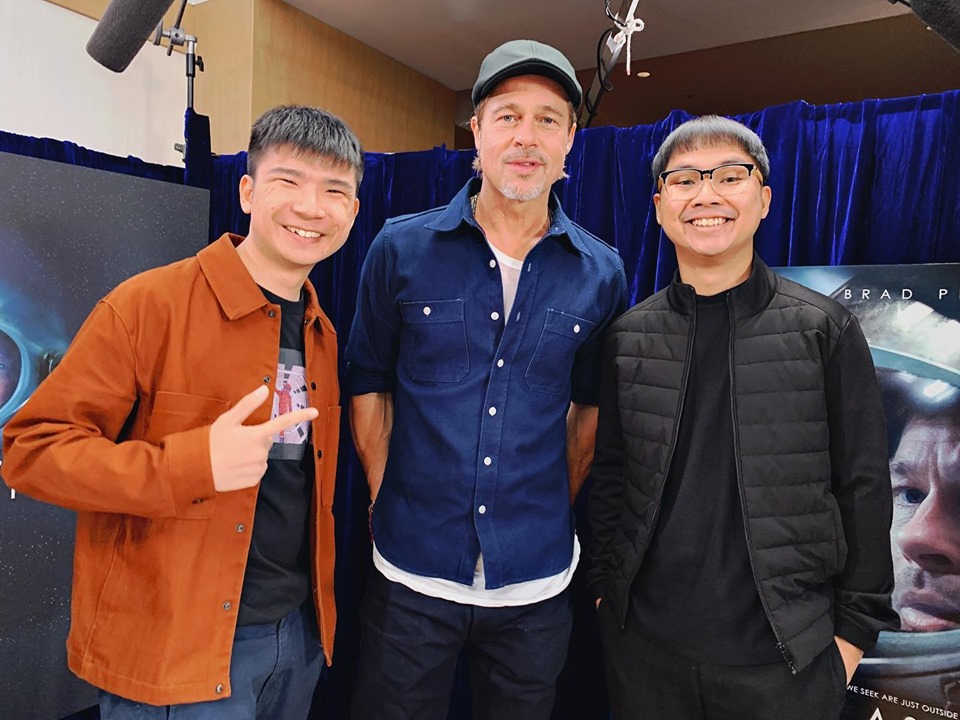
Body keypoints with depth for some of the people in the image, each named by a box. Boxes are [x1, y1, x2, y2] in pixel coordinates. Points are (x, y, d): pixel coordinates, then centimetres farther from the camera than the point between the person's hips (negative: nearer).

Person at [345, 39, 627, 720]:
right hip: (412, 571, -1)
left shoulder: (601, 273, -2)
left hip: (536, 583, 1)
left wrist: (556, 509, 7)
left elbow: (590, 404, 9)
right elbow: (368, 383, 3)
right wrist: (388, 499, 1)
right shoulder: (402, 248, -5)